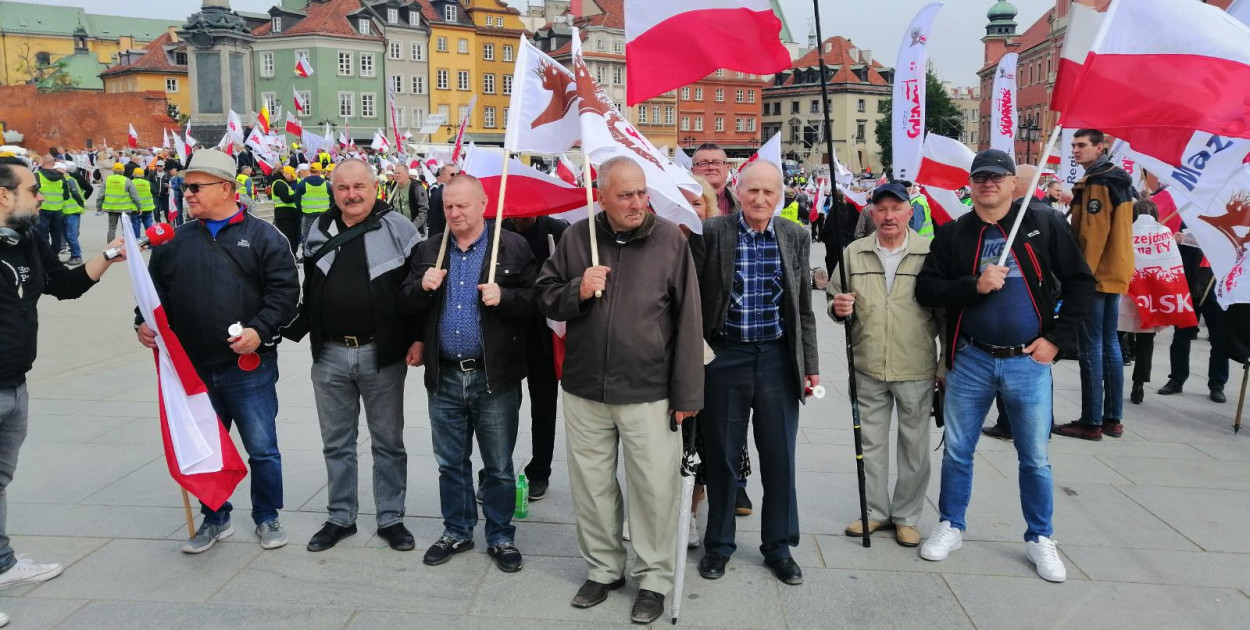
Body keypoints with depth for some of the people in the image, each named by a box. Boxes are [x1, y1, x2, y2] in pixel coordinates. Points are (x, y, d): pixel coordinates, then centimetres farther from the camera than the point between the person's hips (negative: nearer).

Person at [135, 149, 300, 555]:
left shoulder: (262, 236, -3)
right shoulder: (175, 240, 9)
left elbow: (285, 290, -9)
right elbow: (156, 290, 16)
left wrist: (261, 329, -20)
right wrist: (145, 323, -2)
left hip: (249, 368, -4)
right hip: (193, 368, 4)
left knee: (262, 448, 5)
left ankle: (267, 517, 24)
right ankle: (215, 519, 32)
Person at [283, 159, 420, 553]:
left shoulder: (397, 228, -5)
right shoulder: (319, 232, 7)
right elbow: (308, 294, 15)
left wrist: (417, 339, -10)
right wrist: (289, 330, 8)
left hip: (382, 355, -3)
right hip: (329, 356, 4)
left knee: (388, 442, 9)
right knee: (337, 443, 14)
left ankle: (391, 518, 22)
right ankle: (340, 517, 28)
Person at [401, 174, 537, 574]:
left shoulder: (513, 248, -4)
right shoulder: (428, 250, 9)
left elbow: (534, 300, -7)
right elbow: (407, 304, 7)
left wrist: (503, 297, -24)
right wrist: (423, 287, -13)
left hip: (495, 377, -3)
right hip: (444, 376, 4)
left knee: (499, 466, 9)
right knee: (451, 463, 16)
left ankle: (501, 537, 25)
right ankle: (456, 532, 33)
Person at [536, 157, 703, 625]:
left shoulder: (670, 240, -4)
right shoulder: (576, 237, 3)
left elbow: (687, 320, -4)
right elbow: (545, 297, 11)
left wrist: (687, 393, -5)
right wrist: (577, 291, -12)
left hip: (649, 392, -3)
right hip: (584, 390, 3)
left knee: (655, 488, 3)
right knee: (591, 484, 14)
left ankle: (654, 578, 23)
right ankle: (603, 568, 33)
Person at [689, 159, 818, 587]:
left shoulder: (796, 237, 4)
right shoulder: (712, 233, -5)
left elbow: (804, 308, 8)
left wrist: (810, 366, 6)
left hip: (778, 358, 2)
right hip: (725, 356, -2)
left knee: (780, 456, 10)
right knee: (721, 456, 10)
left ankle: (779, 546, 27)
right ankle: (718, 544, 27)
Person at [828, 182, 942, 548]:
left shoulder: (930, 254, -4)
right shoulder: (854, 253, 4)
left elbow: (946, 313, 0)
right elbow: (837, 304, 13)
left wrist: (946, 365, -2)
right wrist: (838, 308, -11)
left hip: (917, 370, -2)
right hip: (868, 368, 3)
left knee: (914, 445, 9)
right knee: (871, 443, 12)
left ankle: (907, 516, 24)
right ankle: (876, 511, 28)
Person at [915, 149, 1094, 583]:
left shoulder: (1043, 226, 0)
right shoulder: (953, 234, 2)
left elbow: (1080, 282, 2)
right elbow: (926, 290, -5)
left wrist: (1057, 338, -6)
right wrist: (974, 285, -20)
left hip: (1029, 361, -1)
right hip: (971, 360, 1)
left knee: (1035, 458, 10)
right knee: (957, 450, 11)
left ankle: (1040, 539, 26)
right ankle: (950, 527, 28)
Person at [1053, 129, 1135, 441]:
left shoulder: (1096, 183, -14)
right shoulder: (1118, 180, 17)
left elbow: (1091, 234, -19)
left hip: (1095, 275, -10)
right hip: (1114, 273, 10)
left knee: (1091, 348, -6)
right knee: (1110, 344, 12)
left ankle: (1091, 422, -3)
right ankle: (1113, 418, 16)